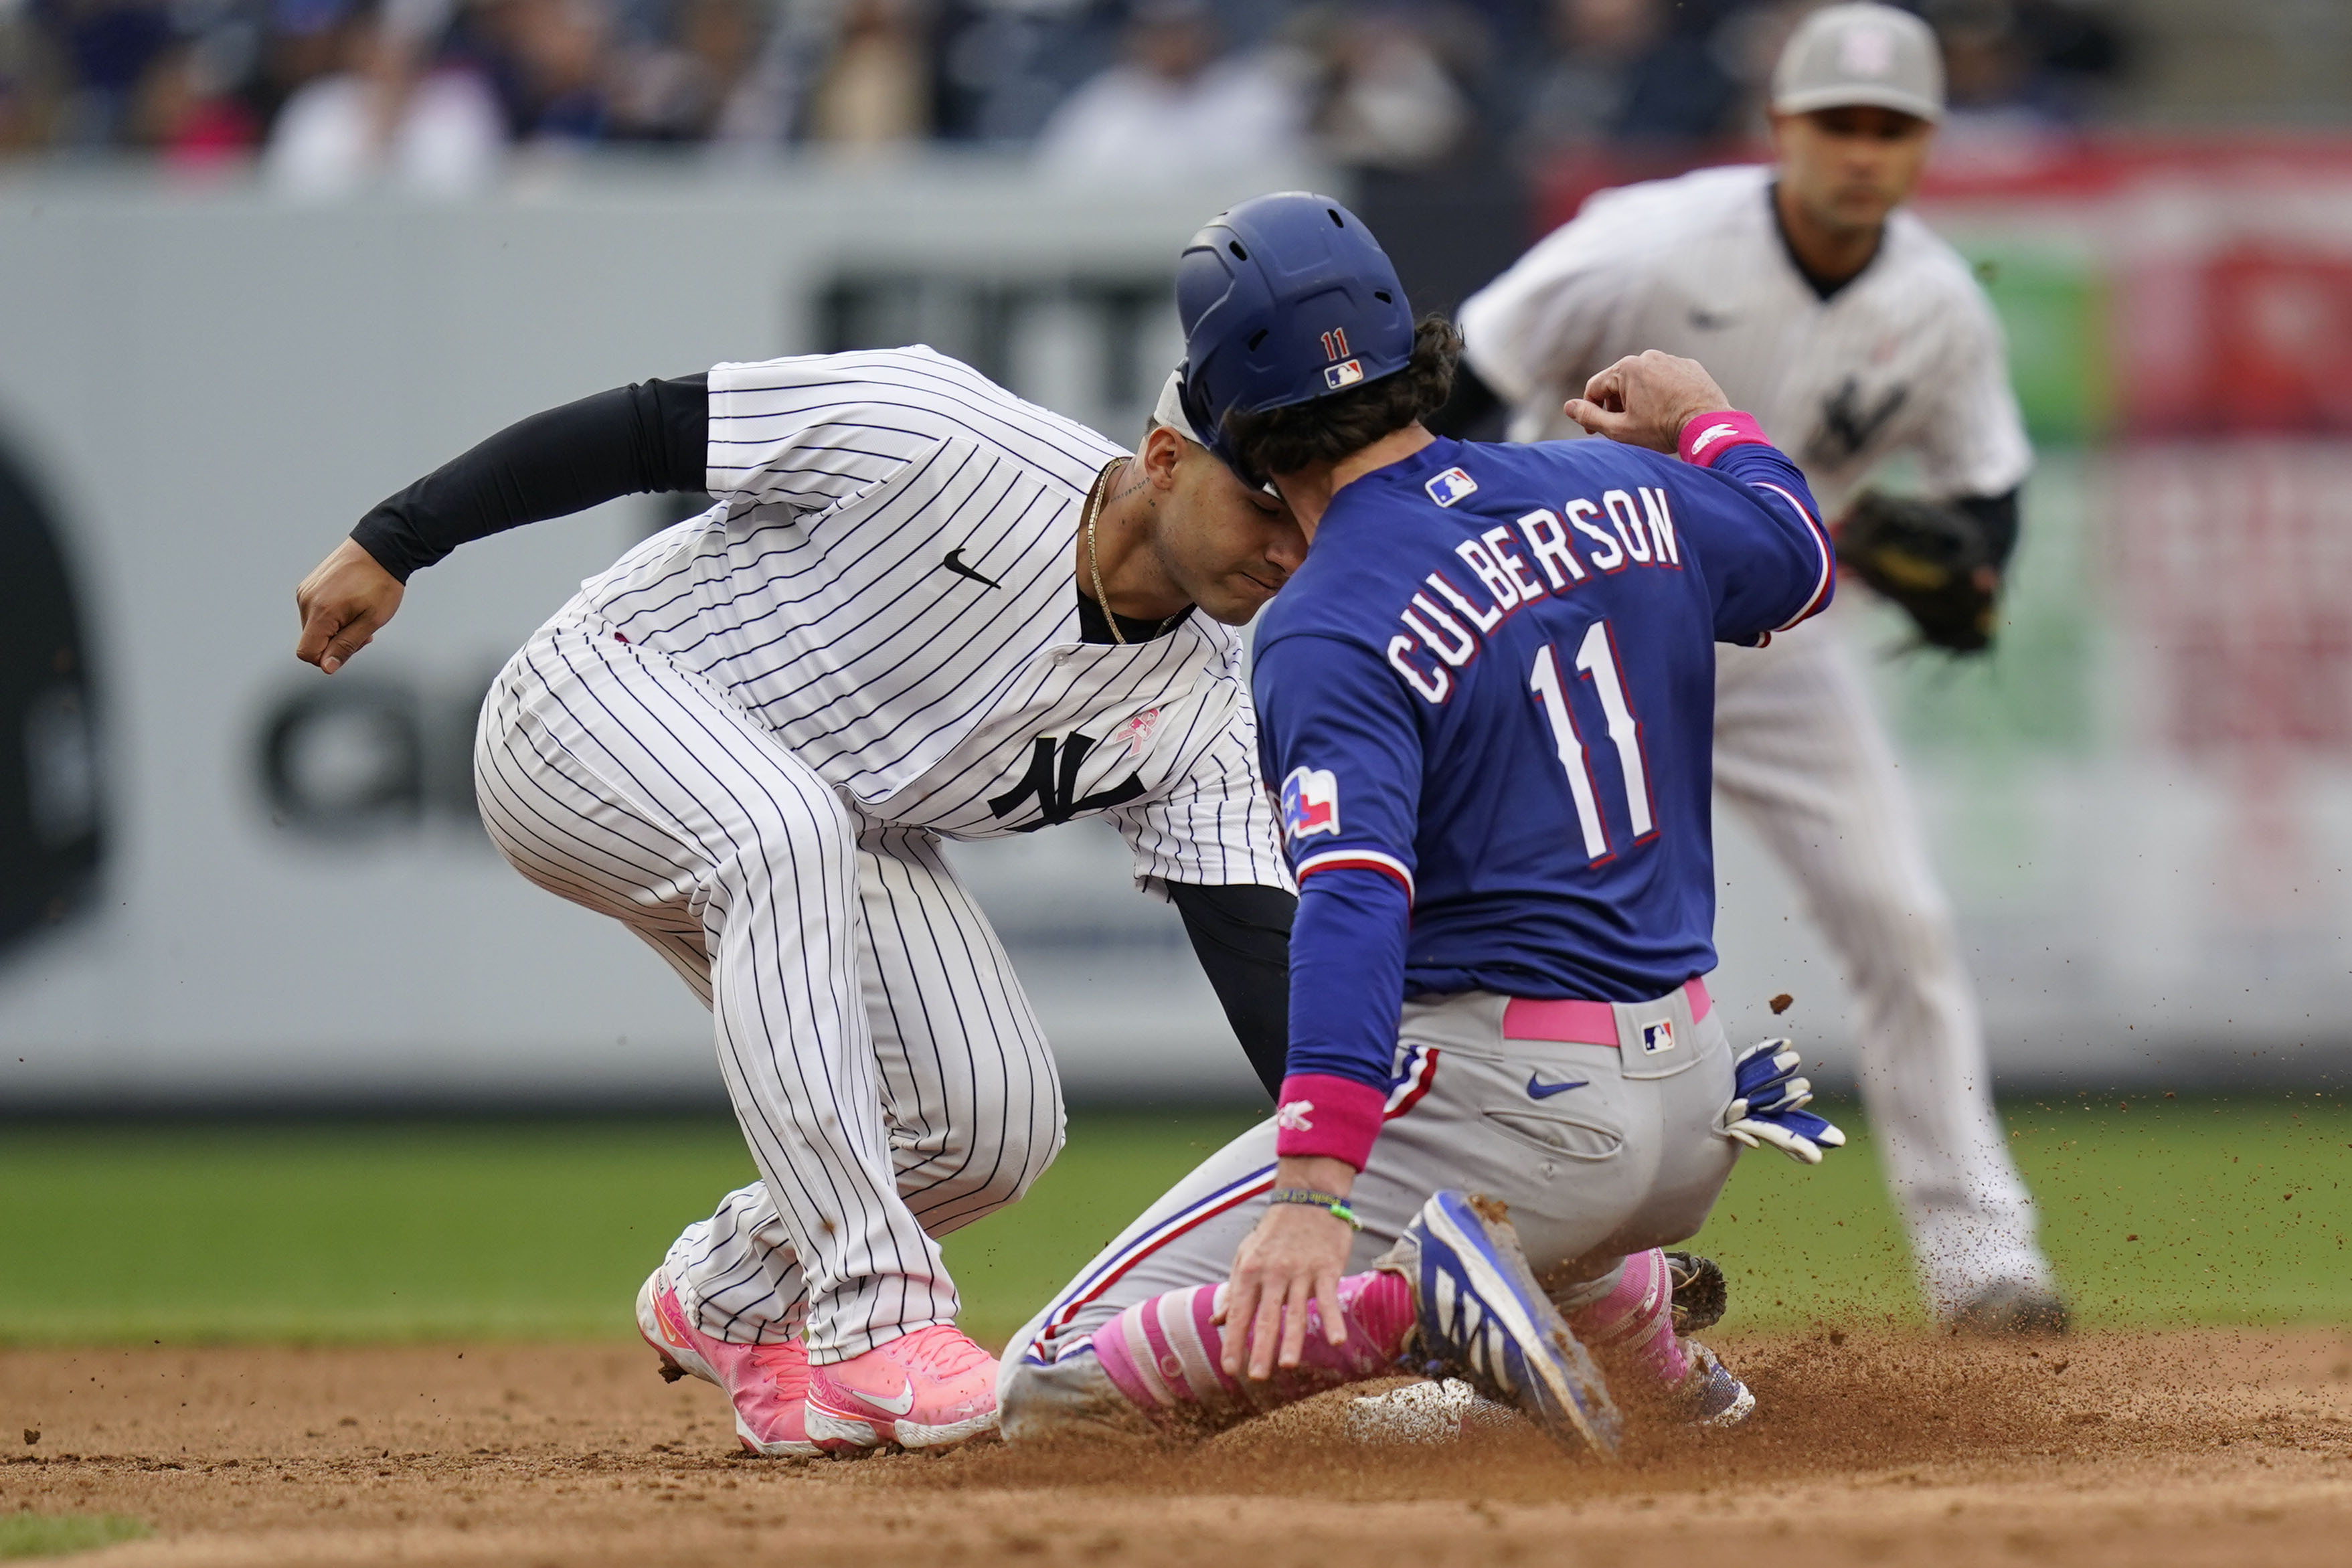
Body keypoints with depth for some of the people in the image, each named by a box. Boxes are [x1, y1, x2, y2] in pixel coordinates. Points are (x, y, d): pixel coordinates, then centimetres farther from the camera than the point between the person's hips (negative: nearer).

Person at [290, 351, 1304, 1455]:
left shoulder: (1198, 718, -11)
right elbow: (645, 428, -20)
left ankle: (730, 1301, 17)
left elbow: (1255, 944, -16)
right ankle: (873, 1315, -41)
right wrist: (391, 544, -19)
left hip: (841, 829, 6)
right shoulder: (933, 434, -27)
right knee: (787, 835, -39)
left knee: (997, 1123, -13)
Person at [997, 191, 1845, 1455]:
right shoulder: (1628, 496, 3)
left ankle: (1406, 1295, -24)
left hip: (1507, 1109, -8)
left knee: (1052, 1391, -8)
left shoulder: (1327, 631, -16)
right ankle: (1634, 1327, 17)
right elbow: (1801, 561, 25)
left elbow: (1355, 902, -30)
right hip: (1696, 1113, 8)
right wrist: (1705, 420, 44)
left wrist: (1313, 1193, -39)